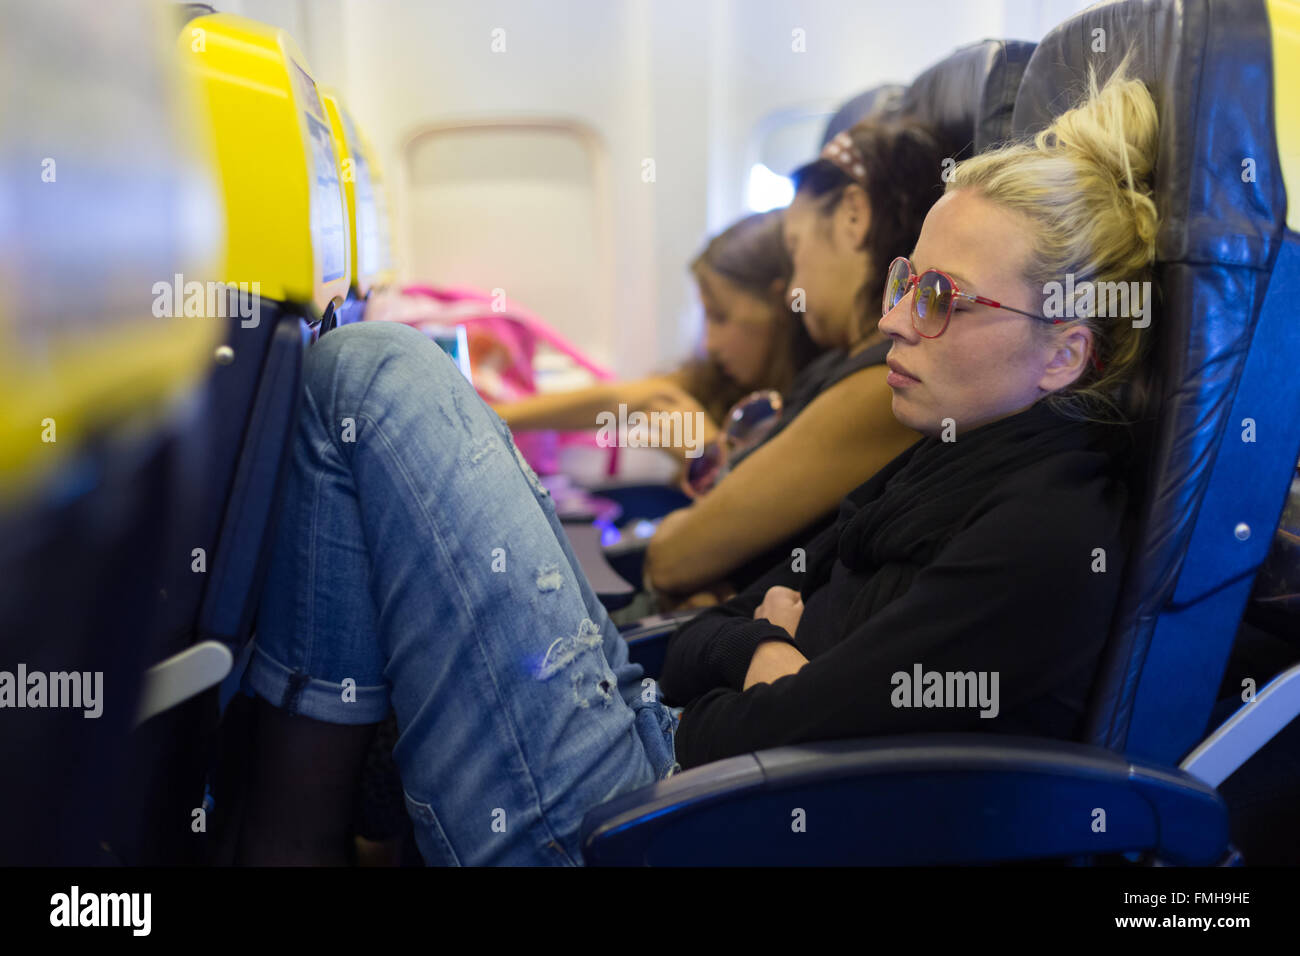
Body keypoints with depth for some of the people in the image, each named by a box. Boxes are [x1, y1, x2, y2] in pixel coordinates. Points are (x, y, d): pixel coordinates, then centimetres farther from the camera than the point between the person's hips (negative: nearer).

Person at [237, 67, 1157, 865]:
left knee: (374, 371, -11)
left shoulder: (1051, 538, -16)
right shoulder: (962, 454, 12)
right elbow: (696, 641, 12)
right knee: (381, 369, 14)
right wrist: (766, 653, -9)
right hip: (652, 729, 9)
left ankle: (283, 834, 0)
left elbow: (764, 746, -20)